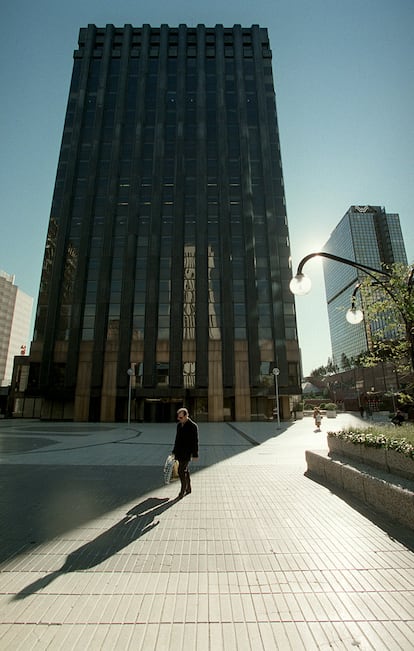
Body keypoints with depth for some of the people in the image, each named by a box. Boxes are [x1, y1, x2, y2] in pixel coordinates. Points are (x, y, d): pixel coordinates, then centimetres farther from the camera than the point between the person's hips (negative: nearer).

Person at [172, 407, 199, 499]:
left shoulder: (193, 426, -16)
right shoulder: (179, 425, 5)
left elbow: (195, 441, -14)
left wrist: (195, 454, -12)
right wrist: (174, 451, 17)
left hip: (187, 452, -7)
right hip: (179, 452, 7)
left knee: (181, 471, -7)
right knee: (185, 470, 16)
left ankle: (183, 489, 12)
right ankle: (188, 488, 30)